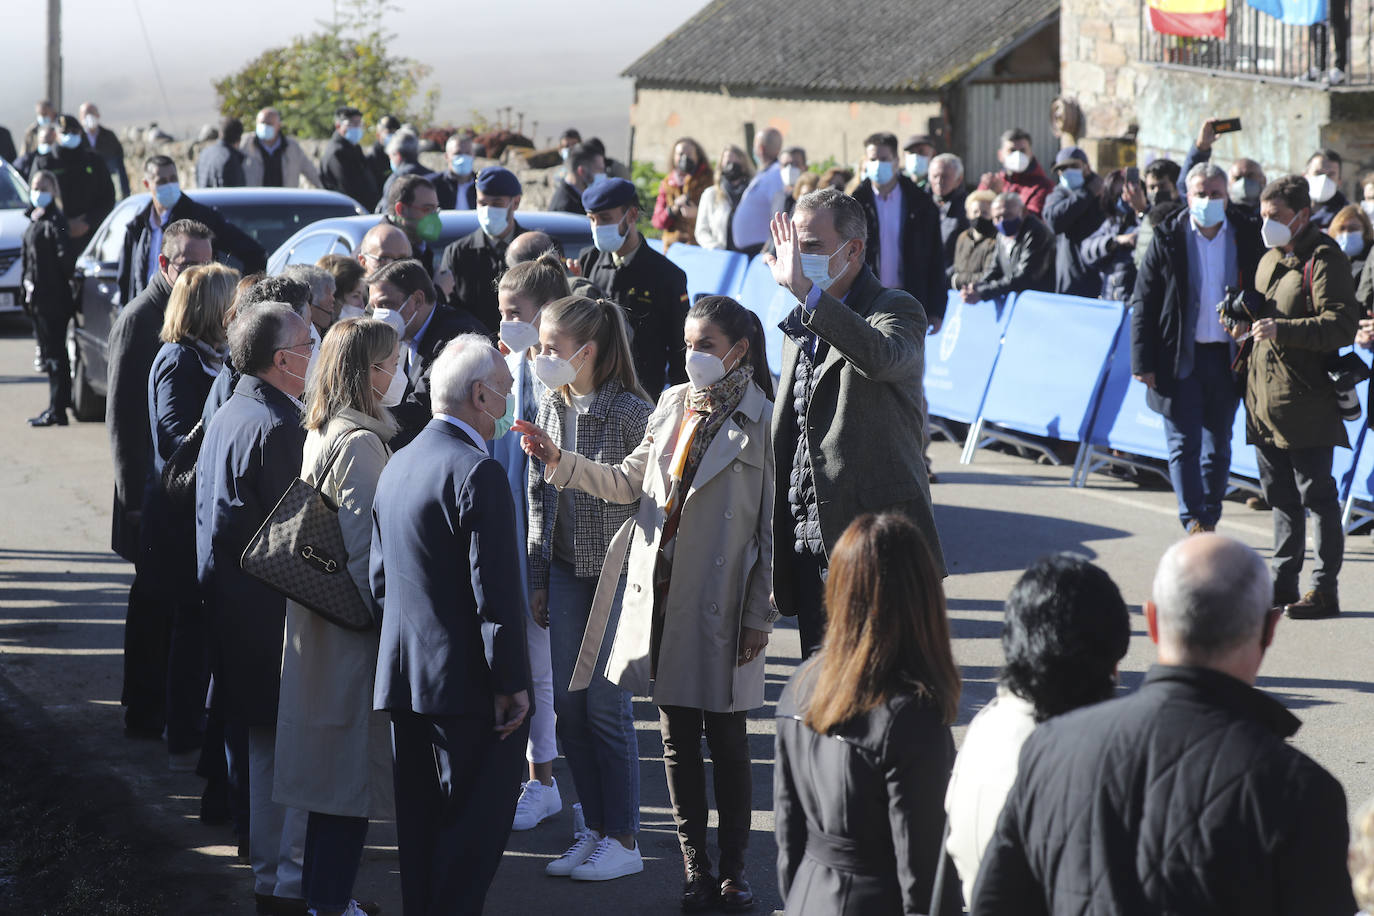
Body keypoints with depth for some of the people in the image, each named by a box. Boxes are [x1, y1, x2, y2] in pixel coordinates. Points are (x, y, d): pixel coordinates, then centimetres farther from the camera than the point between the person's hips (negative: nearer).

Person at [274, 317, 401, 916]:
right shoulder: (360, 443, -19)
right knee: (354, 769, -3)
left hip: (320, 620, 10)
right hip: (357, 629, -10)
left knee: (332, 766, 16)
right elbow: (363, 548, -21)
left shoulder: (319, 434, 10)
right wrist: (381, 613, -13)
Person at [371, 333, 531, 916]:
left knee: (421, 828, 14)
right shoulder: (477, 472, -16)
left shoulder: (397, 466, 11)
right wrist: (512, 683, -15)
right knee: (474, 831, -3)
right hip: (466, 684, -9)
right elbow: (495, 592, -19)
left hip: (402, 675, 9)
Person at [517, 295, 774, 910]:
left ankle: (733, 868, 14)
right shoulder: (672, 405, 10)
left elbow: (771, 527, -6)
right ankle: (694, 868, 16)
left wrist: (760, 615, -7)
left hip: (721, 601, -5)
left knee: (727, 741, 3)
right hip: (661, 594, 5)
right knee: (677, 738, 8)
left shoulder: (762, 420, -6)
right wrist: (559, 461, 4)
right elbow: (627, 482, 17)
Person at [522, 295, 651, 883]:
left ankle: (624, 841, 8)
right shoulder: (550, 408, 6)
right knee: (568, 706, 7)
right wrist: (538, 579, 12)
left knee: (605, 705, -3)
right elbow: (540, 497, 12)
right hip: (566, 570, 6)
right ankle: (595, 830, 18)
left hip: (617, 571, -6)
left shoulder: (630, 411, -14)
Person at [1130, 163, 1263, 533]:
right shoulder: (1168, 239, -1)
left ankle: (1208, 521, 21)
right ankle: (1194, 522, -9)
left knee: (1218, 446, 10)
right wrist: (1143, 362, -7)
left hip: (1226, 357, 2)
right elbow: (1143, 303, 0)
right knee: (1184, 443, -6)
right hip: (1180, 357, -2)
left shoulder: (1246, 238, 2)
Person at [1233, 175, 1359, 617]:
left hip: (1306, 398, -9)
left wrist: (1281, 329, -25)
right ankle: (1283, 581, 21)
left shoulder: (1323, 259, -10)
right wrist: (1247, 322, 8)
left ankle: (1324, 589, 1)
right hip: (1265, 395, 9)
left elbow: (1342, 326, -18)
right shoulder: (1270, 259, 18)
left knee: (1316, 494, -4)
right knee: (1279, 494, 13)